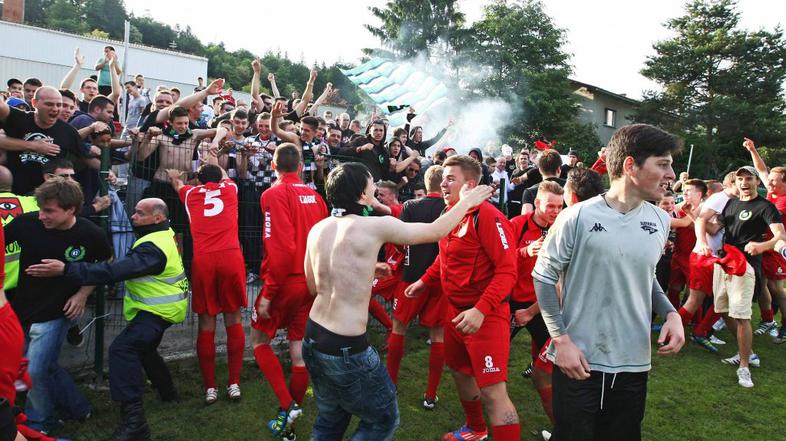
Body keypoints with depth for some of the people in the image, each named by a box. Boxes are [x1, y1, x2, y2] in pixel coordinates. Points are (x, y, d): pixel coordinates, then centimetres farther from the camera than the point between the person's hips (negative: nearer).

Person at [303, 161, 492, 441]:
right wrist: (466, 201, 12)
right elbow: (436, 231, -3)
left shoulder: (318, 229, 4)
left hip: (312, 338, 8)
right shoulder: (375, 226, -16)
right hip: (346, 348, -7)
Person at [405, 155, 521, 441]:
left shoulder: (487, 216, -20)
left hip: (485, 315, -9)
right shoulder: (449, 214, 5)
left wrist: (481, 310, -32)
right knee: (460, 372, 25)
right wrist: (425, 281, 20)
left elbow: (508, 270, -24)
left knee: (492, 392, -9)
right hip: (454, 310, 9)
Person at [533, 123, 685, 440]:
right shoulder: (578, 217, -15)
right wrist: (562, 340, -13)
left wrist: (670, 313, -1)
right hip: (578, 362, -5)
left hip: (634, 364, 5)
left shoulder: (660, 221, 3)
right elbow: (543, 276, -8)